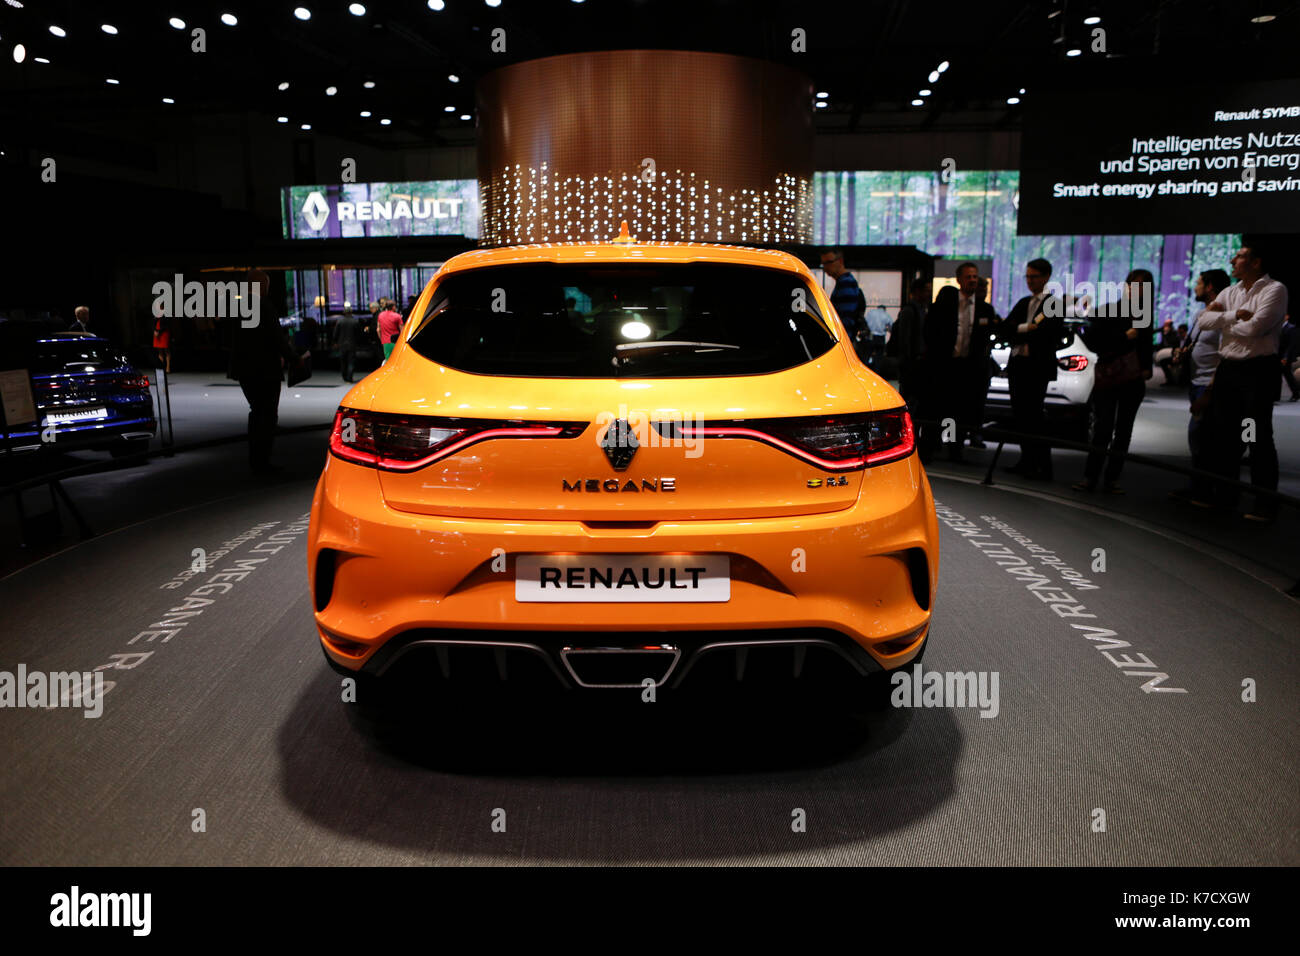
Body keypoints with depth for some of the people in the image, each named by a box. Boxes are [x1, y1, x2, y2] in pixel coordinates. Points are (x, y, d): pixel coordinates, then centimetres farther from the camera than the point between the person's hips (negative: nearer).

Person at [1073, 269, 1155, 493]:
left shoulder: (1144, 315, 14)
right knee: (1102, 429, -9)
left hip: (1133, 380, 4)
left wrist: (1147, 368, 6)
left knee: (1123, 430, 4)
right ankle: (1090, 477, -5)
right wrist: (1124, 337, -12)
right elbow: (1091, 340, -6)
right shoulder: (1107, 311, 3)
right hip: (1107, 379, -4)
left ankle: (1112, 478, 9)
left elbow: (1147, 346, 23)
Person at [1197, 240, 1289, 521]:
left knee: (1259, 437, -5)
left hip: (1258, 371, -7)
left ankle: (1265, 505, 2)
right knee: (1224, 434, 11)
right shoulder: (1230, 293, 13)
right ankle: (1225, 496, 23)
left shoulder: (1274, 290, -8)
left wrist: (1222, 320, -3)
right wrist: (1234, 315, -12)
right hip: (1227, 369, 7)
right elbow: (1202, 320, 0)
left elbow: (1253, 328, -19)